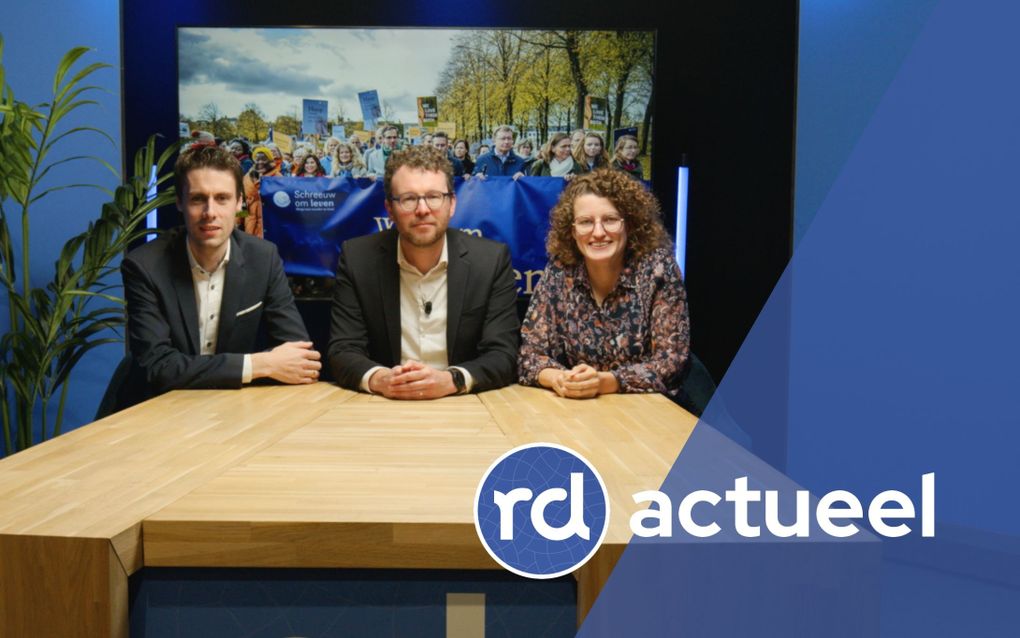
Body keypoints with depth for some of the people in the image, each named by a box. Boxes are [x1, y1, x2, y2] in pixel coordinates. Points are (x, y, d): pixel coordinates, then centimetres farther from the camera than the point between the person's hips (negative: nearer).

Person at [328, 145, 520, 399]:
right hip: (383, 407, 1)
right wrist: (378, 379, -25)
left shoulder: (492, 259, -5)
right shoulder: (357, 257, -2)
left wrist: (450, 380, -26)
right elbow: (342, 351, -3)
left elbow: (503, 355, -7)